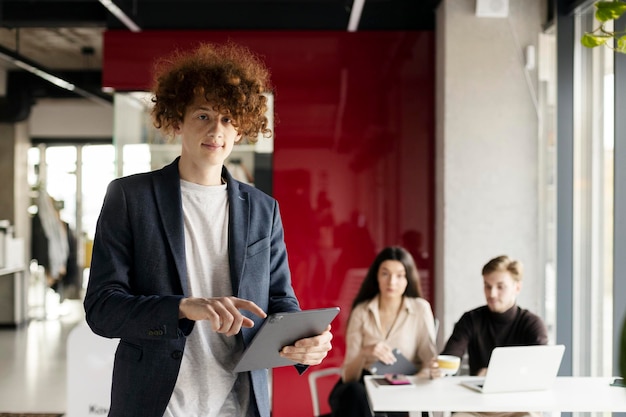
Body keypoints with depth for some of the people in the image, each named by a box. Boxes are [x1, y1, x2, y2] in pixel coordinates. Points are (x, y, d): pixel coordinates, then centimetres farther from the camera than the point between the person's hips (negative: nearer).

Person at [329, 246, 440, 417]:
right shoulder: (361, 311, 6)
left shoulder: (420, 309, 5)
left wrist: (433, 369, -29)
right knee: (354, 393, -35)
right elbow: (348, 376, -1)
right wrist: (365, 353, -23)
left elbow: (429, 358, -4)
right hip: (364, 385, 1)